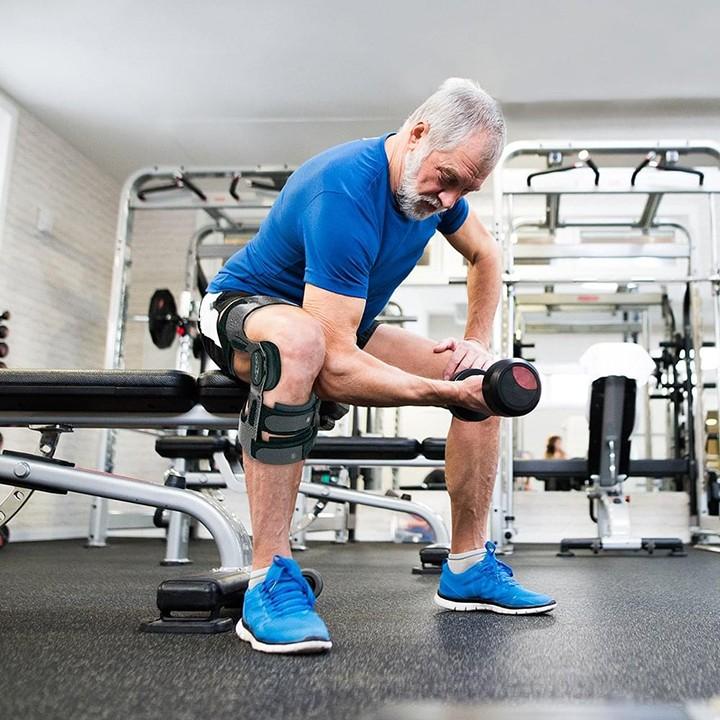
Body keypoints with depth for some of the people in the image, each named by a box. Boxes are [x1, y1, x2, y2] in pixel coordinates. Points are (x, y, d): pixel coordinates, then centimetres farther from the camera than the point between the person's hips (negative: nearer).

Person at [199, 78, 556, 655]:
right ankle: (270, 581, -36)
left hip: (343, 330, 8)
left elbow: (485, 257, 14)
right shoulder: (345, 192, -32)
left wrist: (477, 343, 0)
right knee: (298, 340, -45)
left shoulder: (435, 180, -7)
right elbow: (336, 367, -37)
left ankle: (467, 569, 6)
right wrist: (447, 392, -42)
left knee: (486, 376, -3)